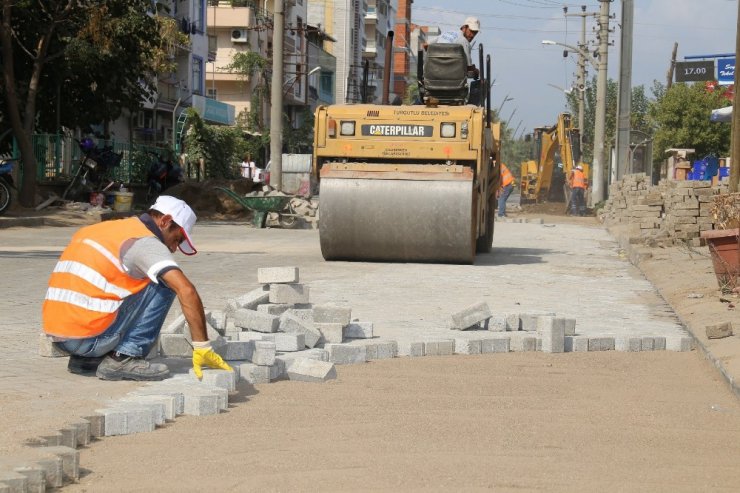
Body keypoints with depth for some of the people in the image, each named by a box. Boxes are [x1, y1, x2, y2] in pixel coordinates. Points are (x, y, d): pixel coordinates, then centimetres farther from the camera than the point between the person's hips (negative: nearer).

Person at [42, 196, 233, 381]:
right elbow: (186, 291, -18)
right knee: (165, 284, 0)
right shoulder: (146, 242, -5)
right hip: (90, 337, -9)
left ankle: (84, 359, 16)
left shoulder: (105, 228, 21)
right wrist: (203, 348, -15)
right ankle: (124, 357, -4)